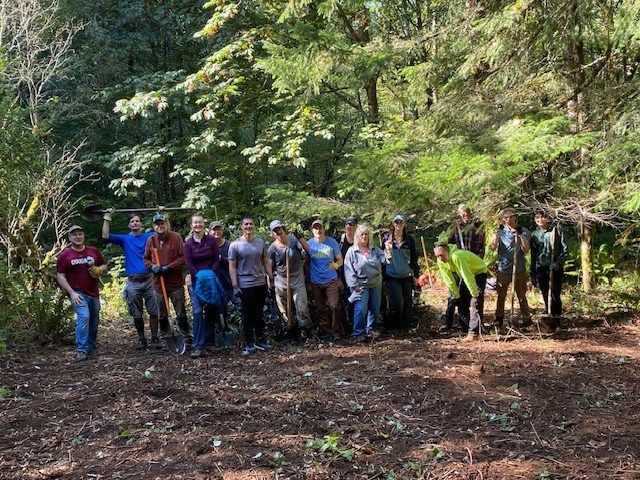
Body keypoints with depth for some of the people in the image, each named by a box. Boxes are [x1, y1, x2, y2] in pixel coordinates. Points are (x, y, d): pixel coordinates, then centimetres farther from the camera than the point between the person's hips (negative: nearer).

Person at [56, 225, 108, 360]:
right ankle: (81, 351, -21)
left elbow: (104, 265, 19)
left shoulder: (93, 251, 9)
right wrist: (71, 293, -13)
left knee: (94, 323, 10)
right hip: (77, 293, -5)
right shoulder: (64, 255, -1)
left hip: (94, 293, 5)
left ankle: (91, 350, 25)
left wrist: (99, 270, -6)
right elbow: (60, 276, -3)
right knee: (84, 316, -25)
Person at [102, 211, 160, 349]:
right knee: (137, 315, 7)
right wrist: (107, 217, -1)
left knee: (153, 312, -1)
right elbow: (106, 236, -1)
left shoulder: (149, 236, 10)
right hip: (133, 282, 1)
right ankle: (141, 339, 19)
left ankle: (155, 339, 8)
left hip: (149, 280, 0)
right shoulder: (125, 239, 10)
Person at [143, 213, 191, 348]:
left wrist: (169, 267, -16)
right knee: (162, 316, 12)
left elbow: (183, 258, -7)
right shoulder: (150, 240, 6)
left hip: (176, 282, -3)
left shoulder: (176, 238, -5)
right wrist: (152, 266, -6)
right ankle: (165, 340, 24)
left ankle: (187, 340, 14)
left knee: (181, 314, 3)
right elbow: (146, 259, 14)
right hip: (158, 283, 3)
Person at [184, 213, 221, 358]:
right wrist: (201, 276, -17)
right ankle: (198, 346, -11)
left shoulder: (211, 241, 4)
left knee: (211, 312, 5)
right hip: (196, 281, -1)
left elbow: (217, 260, 0)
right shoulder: (188, 244, 2)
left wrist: (210, 275, -14)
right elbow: (189, 265, -5)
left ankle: (208, 342, 16)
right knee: (197, 312, -11)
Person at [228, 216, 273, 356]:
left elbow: (266, 262, 13)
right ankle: (249, 344, 11)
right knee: (248, 315, 2)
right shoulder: (235, 245, -5)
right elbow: (232, 267, -6)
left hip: (261, 283, 4)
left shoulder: (260, 243, 7)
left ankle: (260, 340, 23)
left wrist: (272, 279, 8)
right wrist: (235, 286, -11)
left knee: (259, 314, 12)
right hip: (246, 286, -4)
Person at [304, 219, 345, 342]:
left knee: (335, 306, -10)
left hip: (331, 280, -2)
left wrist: (336, 265, -19)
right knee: (320, 308, 9)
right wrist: (307, 280, 4)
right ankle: (325, 330, 21)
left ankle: (336, 331, 2)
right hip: (316, 282, 2)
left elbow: (340, 260, 3)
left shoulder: (332, 242, -3)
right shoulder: (308, 244, 1)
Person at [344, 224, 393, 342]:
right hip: (361, 286, -5)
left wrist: (388, 251, -17)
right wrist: (354, 285, -11)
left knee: (375, 308, 9)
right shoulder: (351, 251, -3)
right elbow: (348, 270, -5)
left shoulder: (375, 249, 8)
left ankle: (370, 330, 24)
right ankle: (358, 332, 4)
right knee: (361, 309, -9)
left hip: (376, 285, 5)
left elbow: (385, 260, 2)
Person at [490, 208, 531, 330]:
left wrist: (520, 234, -17)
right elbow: (493, 248, -7)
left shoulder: (524, 231, 0)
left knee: (521, 295, 6)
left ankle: (526, 317, 16)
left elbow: (526, 250, -10)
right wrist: (497, 232, -16)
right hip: (503, 269, 1)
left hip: (519, 269, -1)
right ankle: (499, 318, 16)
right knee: (501, 295, 7)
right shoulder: (501, 231, 3)